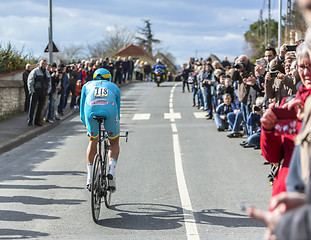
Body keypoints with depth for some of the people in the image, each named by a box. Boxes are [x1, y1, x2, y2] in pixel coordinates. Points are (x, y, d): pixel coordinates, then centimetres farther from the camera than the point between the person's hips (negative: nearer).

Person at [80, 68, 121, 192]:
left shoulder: (87, 85, 36)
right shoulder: (114, 87, 36)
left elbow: (82, 107, 30)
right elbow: (117, 109, 39)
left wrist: (87, 125, 38)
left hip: (91, 111, 1)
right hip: (109, 110, -1)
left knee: (93, 141, 24)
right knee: (114, 142, 21)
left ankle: (90, 175, 17)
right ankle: (111, 170, -1)